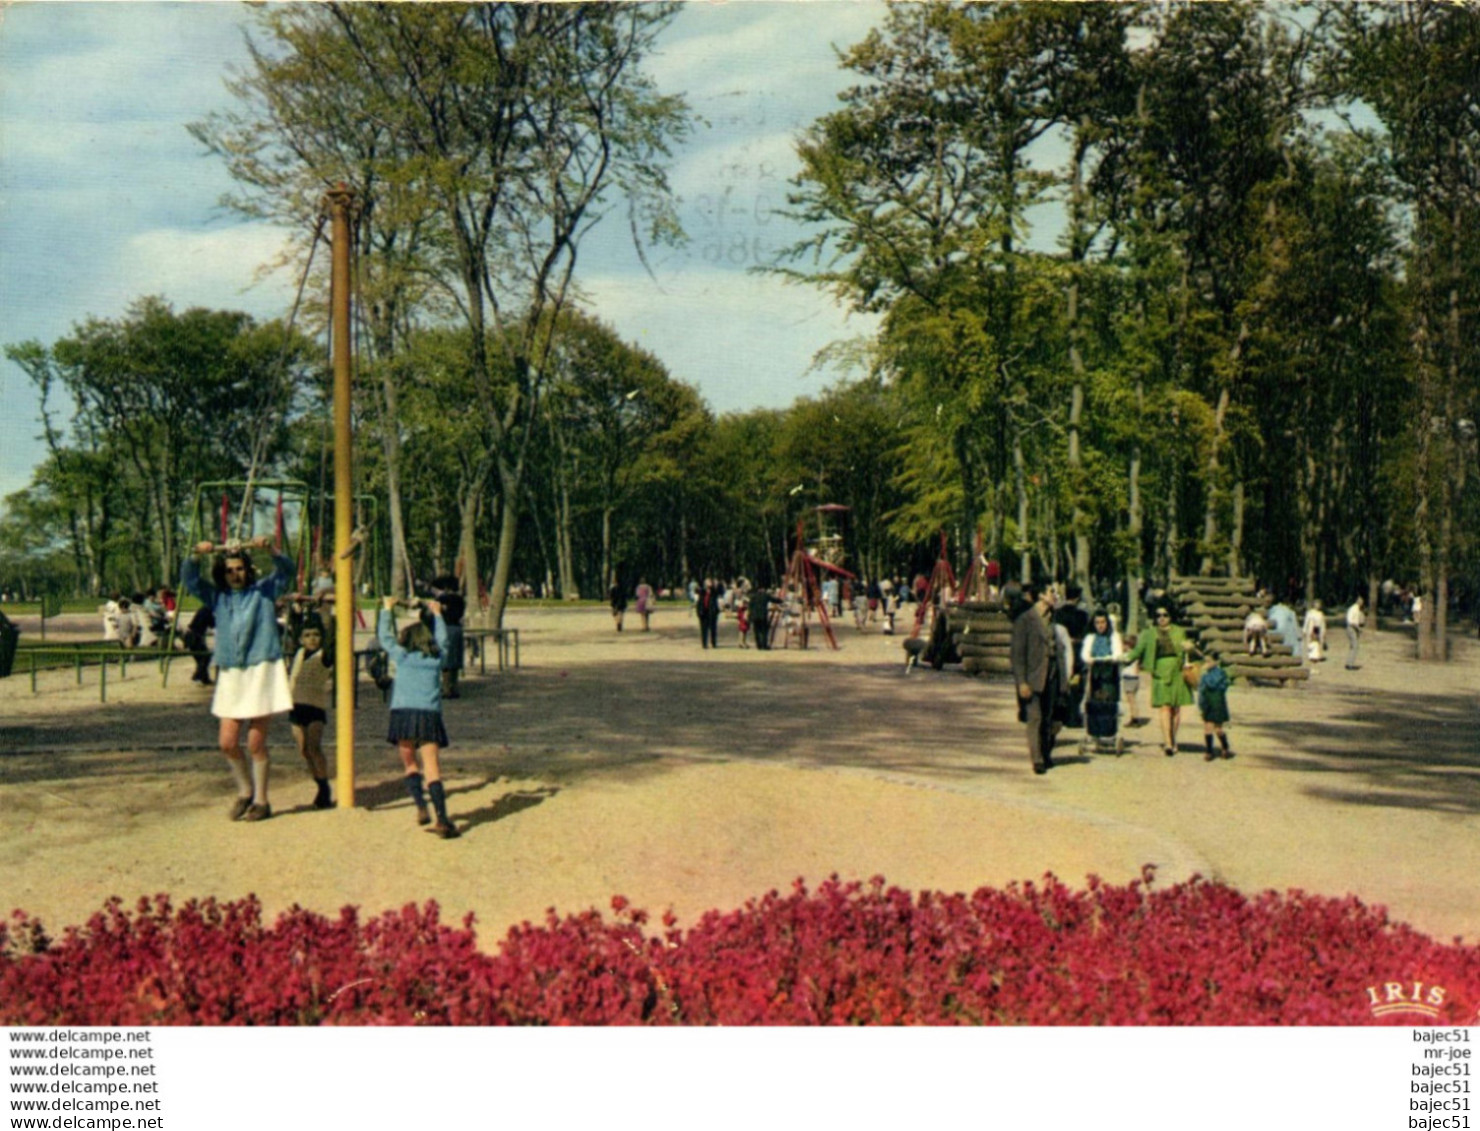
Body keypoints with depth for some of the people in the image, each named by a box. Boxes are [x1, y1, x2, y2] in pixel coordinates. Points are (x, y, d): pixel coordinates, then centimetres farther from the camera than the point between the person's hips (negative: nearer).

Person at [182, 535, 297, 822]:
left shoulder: (264, 591, 6)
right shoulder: (217, 597, 14)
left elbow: (288, 570, -4)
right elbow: (191, 580, 5)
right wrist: (195, 556, -13)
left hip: (261, 671, -4)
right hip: (230, 675, 4)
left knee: (256, 743, -1)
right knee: (227, 742, 2)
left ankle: (261, 800, 13)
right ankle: (245, 791, 25)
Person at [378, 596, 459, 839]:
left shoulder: (402, 656, 10)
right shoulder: (437, 657, 14)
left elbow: (385, 636, 25)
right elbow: (442, 639, 34)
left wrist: (387, 609, 38)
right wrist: (436, 613, 48)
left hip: (403, 715, -1)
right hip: (430, 716, 1)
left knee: (410, 765, 16)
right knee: (432, 770, -3)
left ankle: (421, 808, -2)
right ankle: (442, 819, -14)